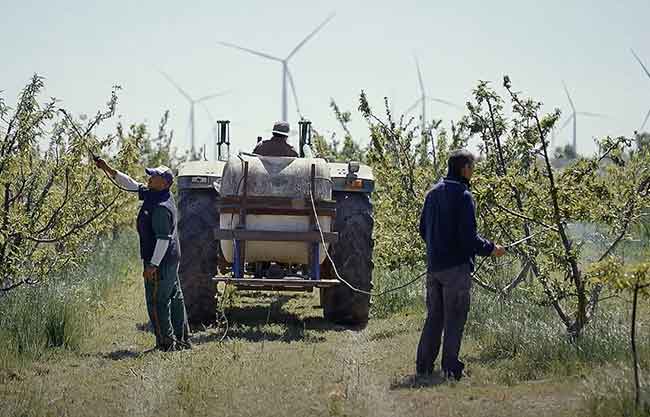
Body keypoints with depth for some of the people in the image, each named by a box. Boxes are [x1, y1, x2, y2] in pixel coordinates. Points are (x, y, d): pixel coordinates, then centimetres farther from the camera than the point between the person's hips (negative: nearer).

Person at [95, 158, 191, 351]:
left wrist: (153, 265, -24)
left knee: (156, 301, -3)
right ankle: (182, 339, 23)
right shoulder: (153, 195, 7)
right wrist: (108, 170, 14)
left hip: (161, 261, -10)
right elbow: (131, 185, 17)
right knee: (174, 298, 15)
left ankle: (167, 342, 1)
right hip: (171, 259, 10)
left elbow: (164, 239, -24)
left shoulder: (162, 207, -22)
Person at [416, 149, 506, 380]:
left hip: (433, 265, 7)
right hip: (456, 266, -7)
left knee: (434, 316, 14)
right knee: (454, 318, 0)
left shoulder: (433, 193, 10)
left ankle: (424, 366, 15)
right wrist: (491, 249, -3)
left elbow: (423, 229, 17)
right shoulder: (463, 196, -14)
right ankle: (450, 368, 2)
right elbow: (469, 237, -18)